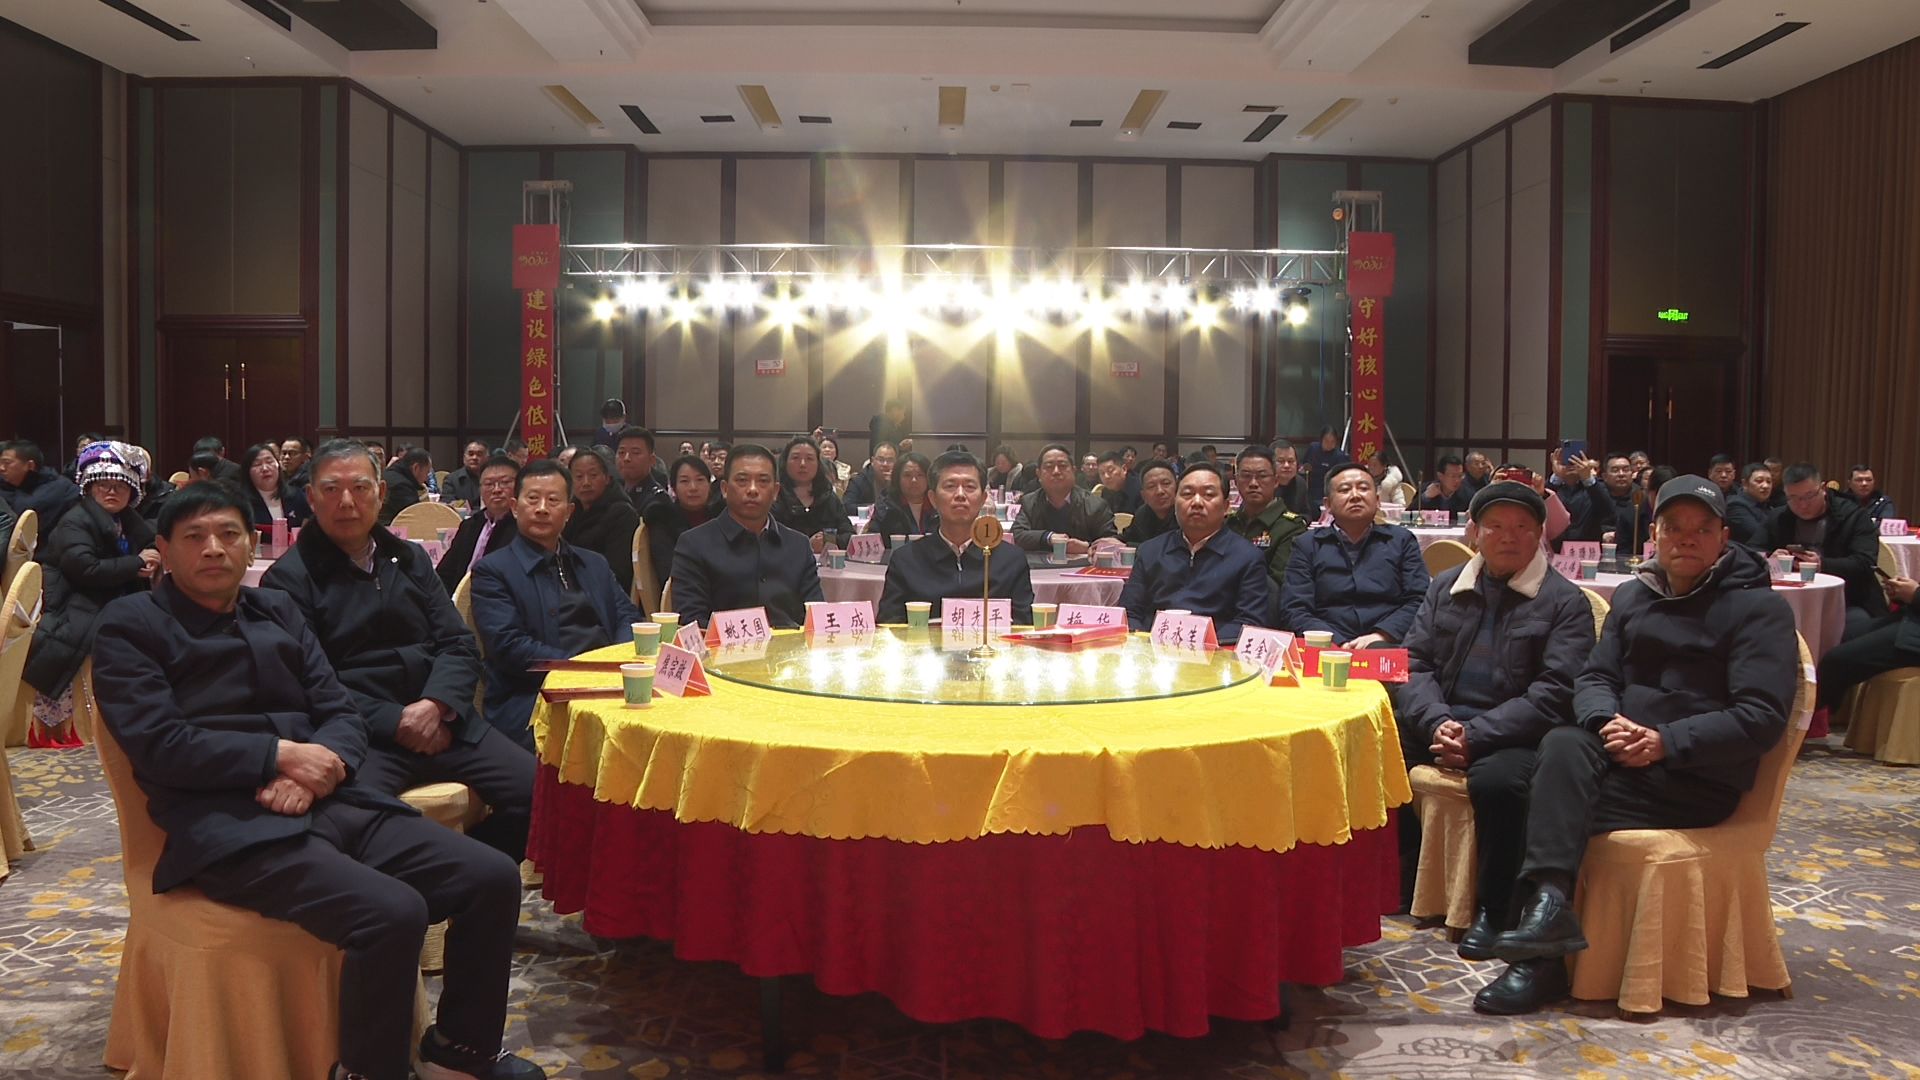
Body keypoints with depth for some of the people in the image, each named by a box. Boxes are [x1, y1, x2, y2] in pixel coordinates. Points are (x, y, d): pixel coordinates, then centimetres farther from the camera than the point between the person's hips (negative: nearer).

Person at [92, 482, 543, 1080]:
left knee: (494, 878, -11)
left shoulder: (277, 611, 21)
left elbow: (343, 713, 15)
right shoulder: (130, 624, 5)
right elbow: (157, 744, -7)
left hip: (336, 804, 6)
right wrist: (280, 756, -11)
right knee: (393, 912, -31)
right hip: (234, 827, -6)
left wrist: (319, 768, -7)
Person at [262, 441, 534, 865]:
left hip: (440, 717, 5)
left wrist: (436, 705, -7)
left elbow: (459, 645, 13)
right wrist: (395, 722, -13)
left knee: (535, 789, -15)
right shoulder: (288, 578, 5)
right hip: (360, 735, -5)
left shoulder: (411, 559, 21)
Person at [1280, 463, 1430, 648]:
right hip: (1328, 650, 0)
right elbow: (1294, 610, 3)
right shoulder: (1306, 545, 14)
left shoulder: (1401, 540, 18)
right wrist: (1340, 644, -13)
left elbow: (1419, 600, 7)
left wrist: (1380, 636, -11)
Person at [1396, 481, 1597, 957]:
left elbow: (1553, 694, -10)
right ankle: (1400, 863, 5)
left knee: (1496, 780, -36)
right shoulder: (1446, 587, 14)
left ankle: (1494, 911, -14)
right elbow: (1414, 663, 8)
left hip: (1513, 735, -5)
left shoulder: (1565, 602, -1)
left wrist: (1476, 735, -20)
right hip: (1437, 719, 5)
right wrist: (1437, 722, -12)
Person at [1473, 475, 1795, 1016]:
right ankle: (1548, 901, -41)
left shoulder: (1758, 607, -2)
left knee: (1552, 797, -25)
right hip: (1620, 755, 5)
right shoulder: (1632, 596, 16)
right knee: (1562, 747, -31)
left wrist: (1666, 742, -21)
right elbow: (1594, 678, 11)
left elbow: (1762, 718, -11)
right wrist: (1607, 722, -13)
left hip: (1700, 778, -5)